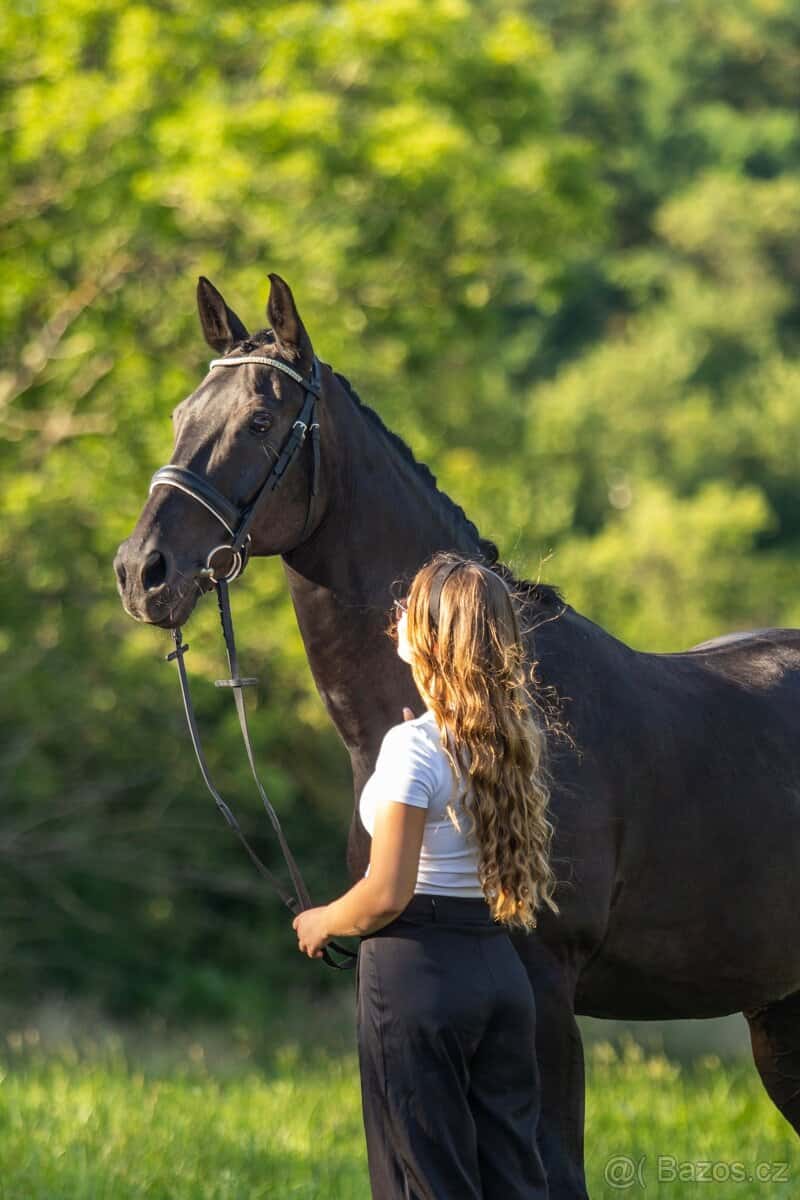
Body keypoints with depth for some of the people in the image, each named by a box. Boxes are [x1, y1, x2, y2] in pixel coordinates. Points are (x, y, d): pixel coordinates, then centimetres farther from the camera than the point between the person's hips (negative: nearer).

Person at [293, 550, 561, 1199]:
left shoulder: (413, 747, -16)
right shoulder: (515, 739, 5)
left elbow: (387, 894, -16)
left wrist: (321, 923, 1)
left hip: (418, 972, -7)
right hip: (501, 969, 7)